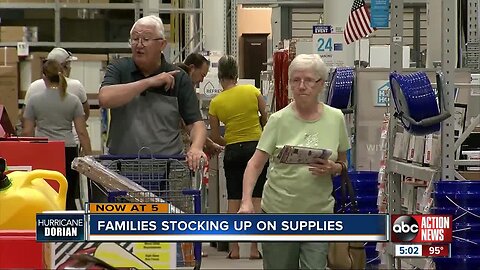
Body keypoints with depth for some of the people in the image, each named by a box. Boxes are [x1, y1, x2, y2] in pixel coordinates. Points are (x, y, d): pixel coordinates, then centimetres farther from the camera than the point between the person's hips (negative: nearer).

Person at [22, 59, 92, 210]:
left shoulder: (34, 100, 1)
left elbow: (27, 132, 1)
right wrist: (89, 157, 4)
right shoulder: (73, 101, 2)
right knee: (69, 199, 5)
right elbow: (82, 132, -1)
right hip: (68, 152, 1)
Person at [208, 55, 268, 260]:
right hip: (256, 147, 0)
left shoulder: (216, 102, -3)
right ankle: (254, 248, -1)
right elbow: (266, 120, 5)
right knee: (256, 199, 2)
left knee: (234, 201, 7)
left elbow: (215, 137, 3)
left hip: (233, 151, 0)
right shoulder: (252, 91, -4)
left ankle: (234, 249, 6)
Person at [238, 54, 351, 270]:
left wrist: (332, 169, -12)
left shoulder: (336, 118, 2)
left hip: (319, 213, 1)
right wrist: (246, 201, -23)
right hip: (279, 211, -1)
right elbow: (256, 163, -9)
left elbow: (343, 162, 12)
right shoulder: (279, 120, -5)